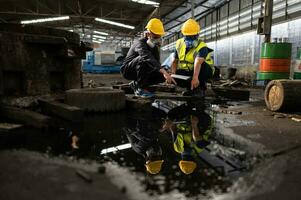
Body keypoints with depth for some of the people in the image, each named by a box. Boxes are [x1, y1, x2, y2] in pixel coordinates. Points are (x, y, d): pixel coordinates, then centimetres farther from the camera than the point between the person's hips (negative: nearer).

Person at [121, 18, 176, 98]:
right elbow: (148, 58, -45)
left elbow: (156, 61, -5)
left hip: (141, 72, 8)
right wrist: (164, 71, -54)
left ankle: (135, 84, 4)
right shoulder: (140, 43, -24)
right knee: (143, 59, -36)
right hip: (128, 70, -8)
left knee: (161, 76, -10)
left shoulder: (154, 45, 3)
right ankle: (140, 89, -24)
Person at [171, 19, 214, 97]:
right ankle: (191, 87, 3)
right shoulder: (180, 44, -5)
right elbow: (175, 61, -1)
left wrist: (195, 77, -59)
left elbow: (198, 62, -44)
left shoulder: (202, 47, -25)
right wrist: (173, 73, -19)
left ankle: (200, 88, -13)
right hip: (188, 72, 4)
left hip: (205, 71, -4)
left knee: (202, 65, -37)